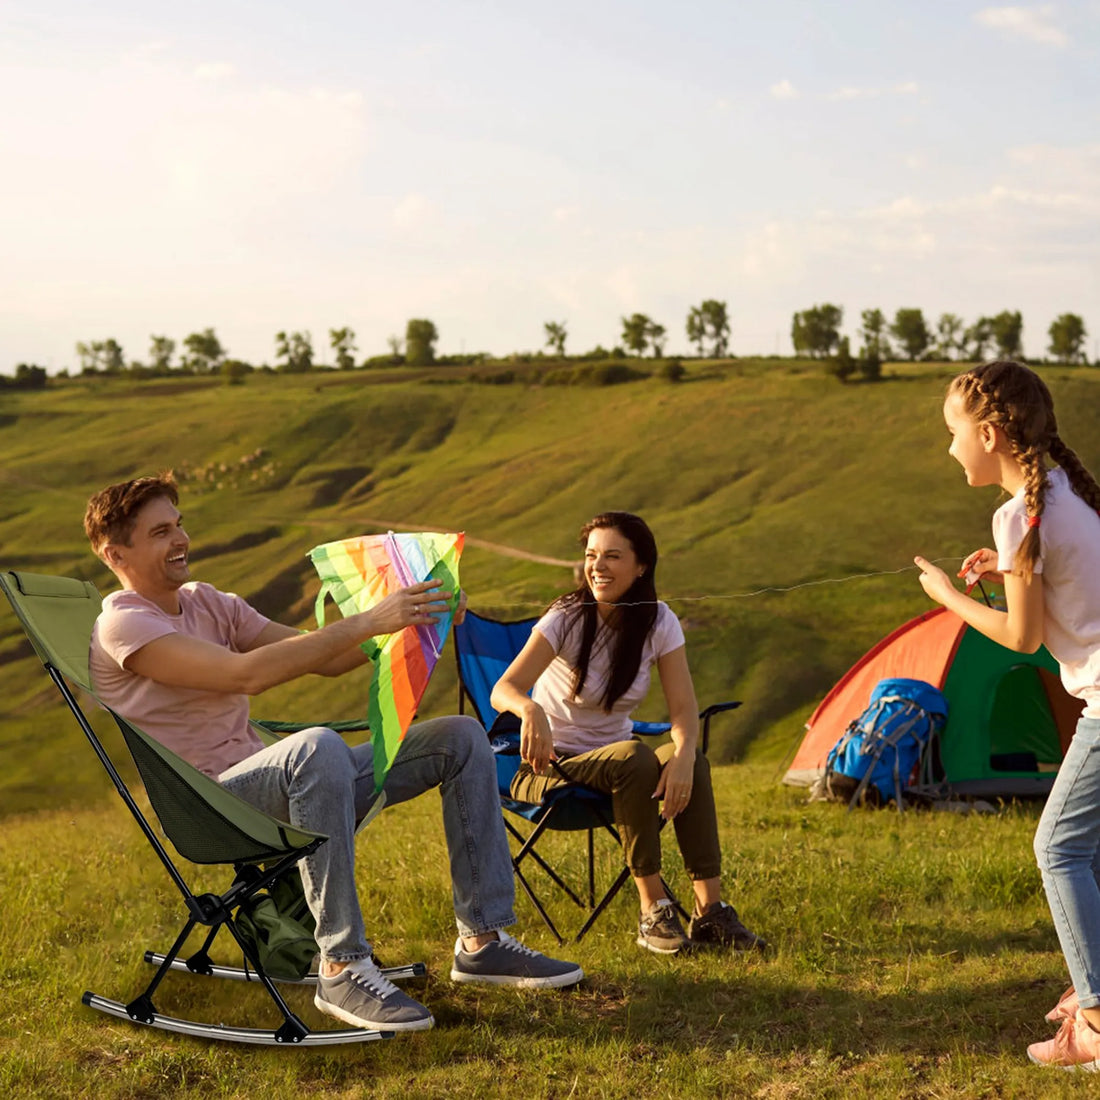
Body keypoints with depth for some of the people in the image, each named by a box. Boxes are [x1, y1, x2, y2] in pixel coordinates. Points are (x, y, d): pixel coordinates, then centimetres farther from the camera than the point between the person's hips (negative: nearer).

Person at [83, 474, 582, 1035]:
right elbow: (247, 674, -26)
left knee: (460, 737, 0)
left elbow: (324, 659, 11)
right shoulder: (122, 626, -11)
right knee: (318, 746, -41)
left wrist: (409, 618, -6)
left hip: (272, 784, 9)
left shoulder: (206, 602, 16)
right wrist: (366, 622, -27)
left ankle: (482, 940, 0)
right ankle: (342, 968, -35)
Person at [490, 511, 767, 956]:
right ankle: (653, 910, -26)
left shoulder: (658, 622, -6)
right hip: (549, 770, -4)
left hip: (612, 760, 4)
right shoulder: (567, 618, -18)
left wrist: (684, 754, -34)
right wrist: (530, 709, -55)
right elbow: (503, 689, -30)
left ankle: (710, 911, -24)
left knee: (693, 763, -27)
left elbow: (683, 706, -12)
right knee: (634, 758, -35)